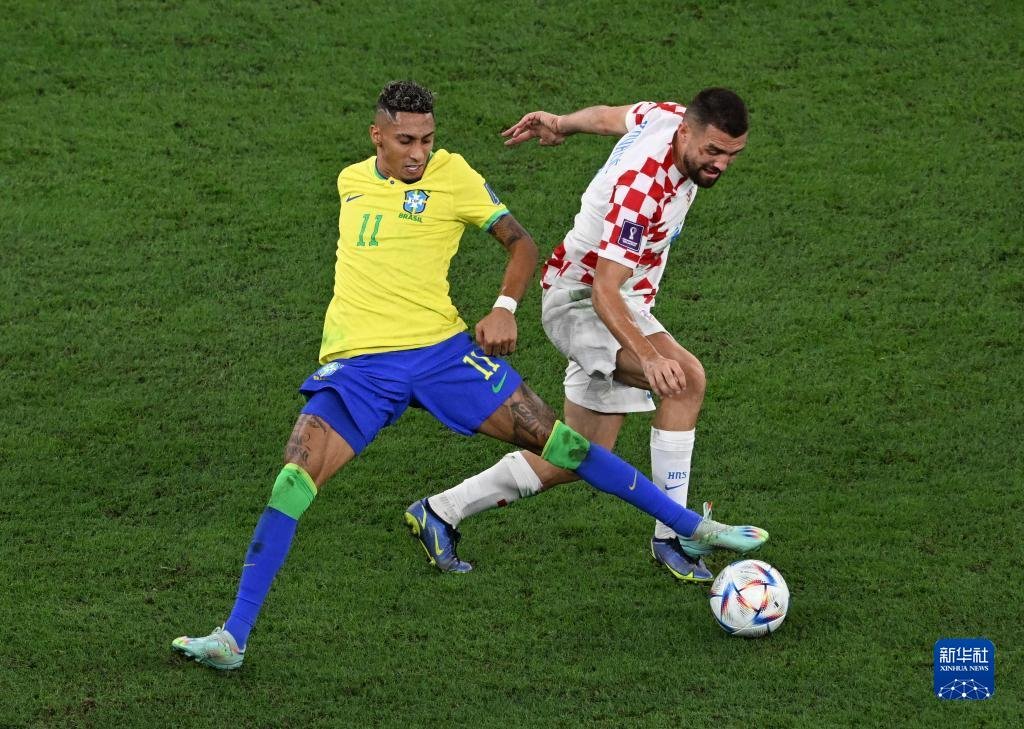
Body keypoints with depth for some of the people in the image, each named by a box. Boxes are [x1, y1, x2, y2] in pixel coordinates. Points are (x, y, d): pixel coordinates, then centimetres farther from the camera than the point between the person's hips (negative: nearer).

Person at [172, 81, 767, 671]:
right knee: (293, 482, -17)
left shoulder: (453, 175, 1)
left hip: (441, 349, -1)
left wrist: (506, 307, -13)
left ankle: (693, 527, 10)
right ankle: (233, 636, -16)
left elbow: (521, 242, 3)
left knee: (552, 437, -4)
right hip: (357, 365, 2)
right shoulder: (351, 182, 13)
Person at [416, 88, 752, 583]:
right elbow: (605, 292, -36)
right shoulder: (641, 185, -32)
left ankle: (442, 511, 22)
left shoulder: (671, 117, -7)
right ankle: (673, 534, -25)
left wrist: (561, 125, 28)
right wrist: (647, 356, -47)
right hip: (581, 299, -9)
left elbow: (608, 116, 13)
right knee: (686, 377, -32)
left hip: (609, 306, 9)